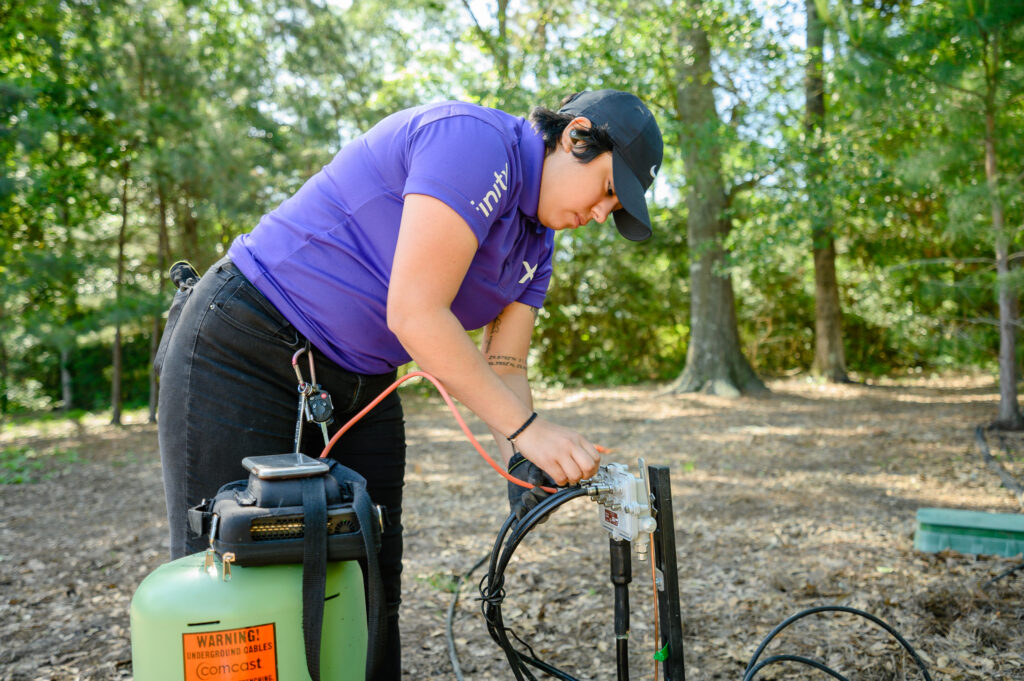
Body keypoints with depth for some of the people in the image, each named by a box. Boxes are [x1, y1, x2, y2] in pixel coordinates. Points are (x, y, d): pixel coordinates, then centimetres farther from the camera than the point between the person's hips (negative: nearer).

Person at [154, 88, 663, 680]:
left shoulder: (537, 242, 8)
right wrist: (526, 428, -23)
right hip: (244, 355, -9)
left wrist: (524, 459, -13)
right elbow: (415, 313, -28)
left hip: (360, 386, 9)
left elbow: (505, 368, 5)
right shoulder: (475, 141, -21)